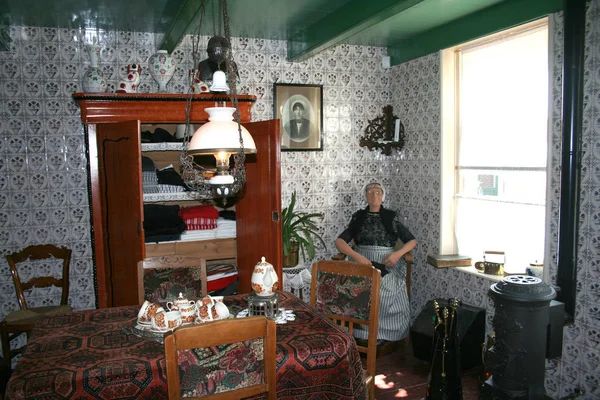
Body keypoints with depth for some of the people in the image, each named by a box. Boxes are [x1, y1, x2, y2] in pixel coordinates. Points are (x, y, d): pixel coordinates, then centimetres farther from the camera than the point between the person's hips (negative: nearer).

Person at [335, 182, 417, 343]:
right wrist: (357, 256, -15)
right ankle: (363, 335, -10)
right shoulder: (358, 217, 10)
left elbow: (412, 240, 11)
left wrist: (398, 253, -10)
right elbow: (339, 241, 2)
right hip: (362, 263, 0)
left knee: (389, 300, -25)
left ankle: (383, 335, -4)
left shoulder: (391, 217, 9)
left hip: (387, 265, 0)